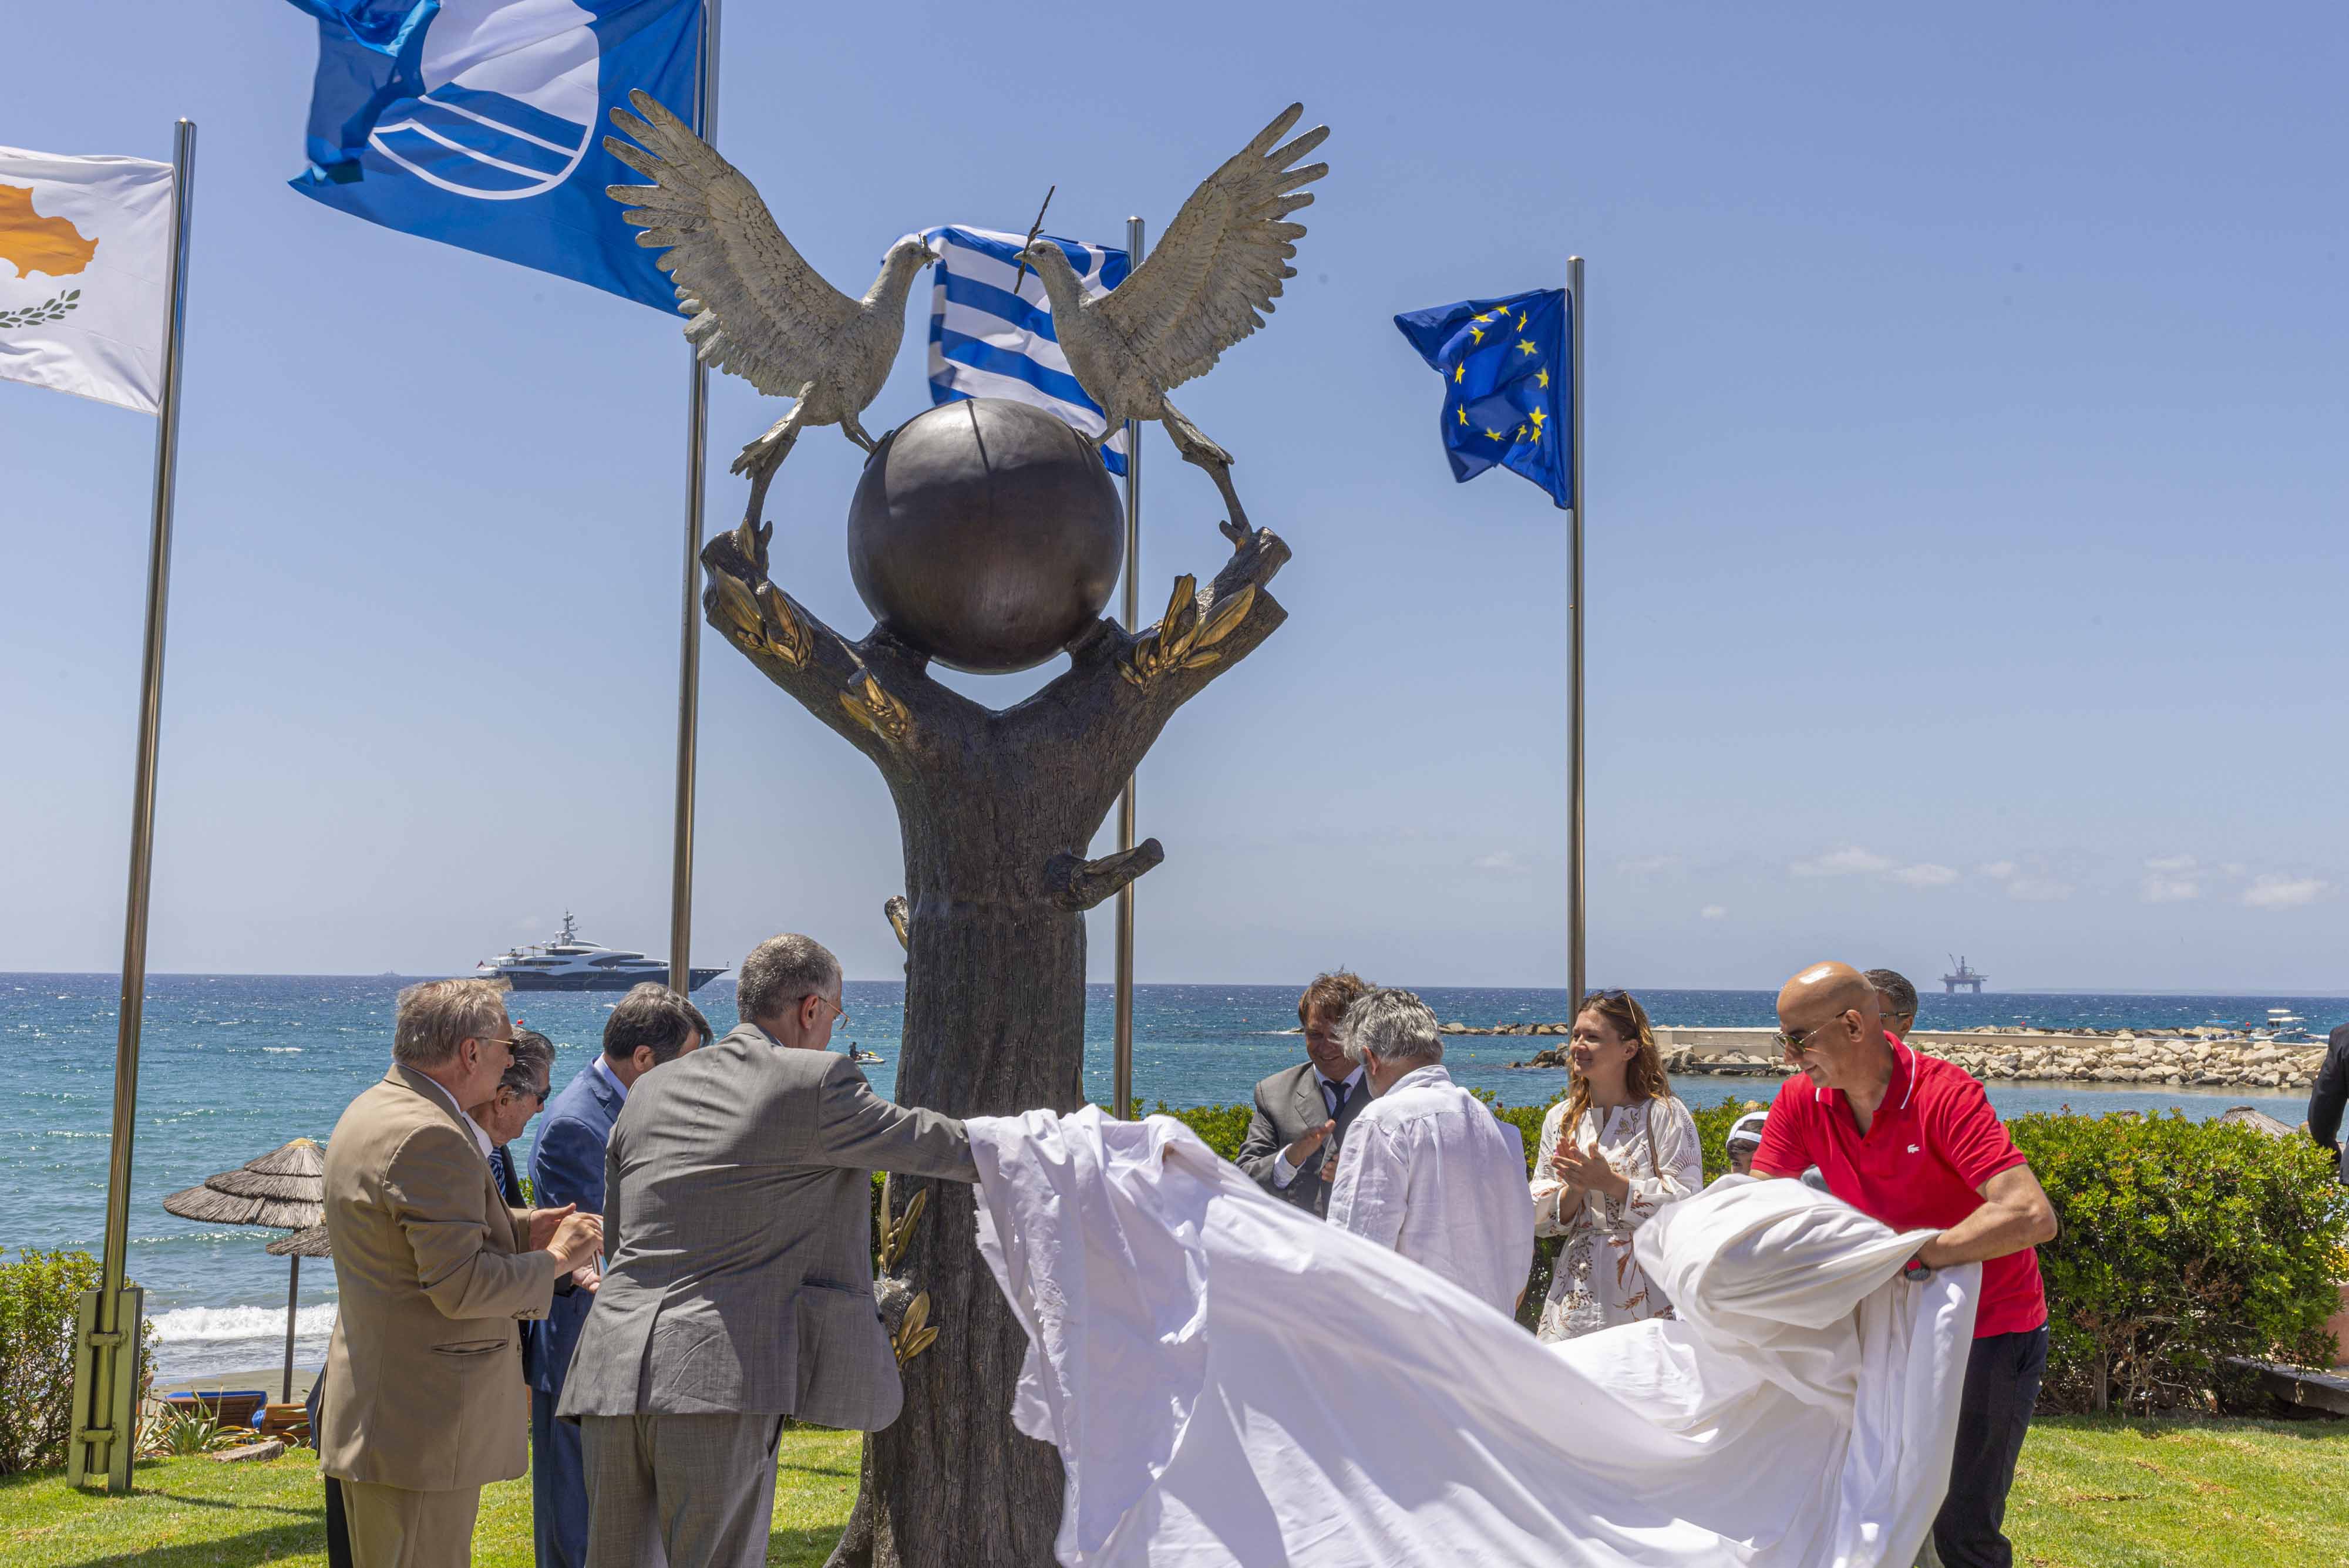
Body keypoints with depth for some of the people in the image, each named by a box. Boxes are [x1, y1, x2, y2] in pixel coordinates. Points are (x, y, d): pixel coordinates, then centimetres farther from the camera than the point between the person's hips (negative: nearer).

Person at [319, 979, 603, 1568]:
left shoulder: (370, 1112, 11)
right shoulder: (431, 1138, -23)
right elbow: (460, 1286, -26)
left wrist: (518, 1229, 11)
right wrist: (556, 1260, -12)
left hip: (372, 1405, 11)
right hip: (421, 1428, -11)